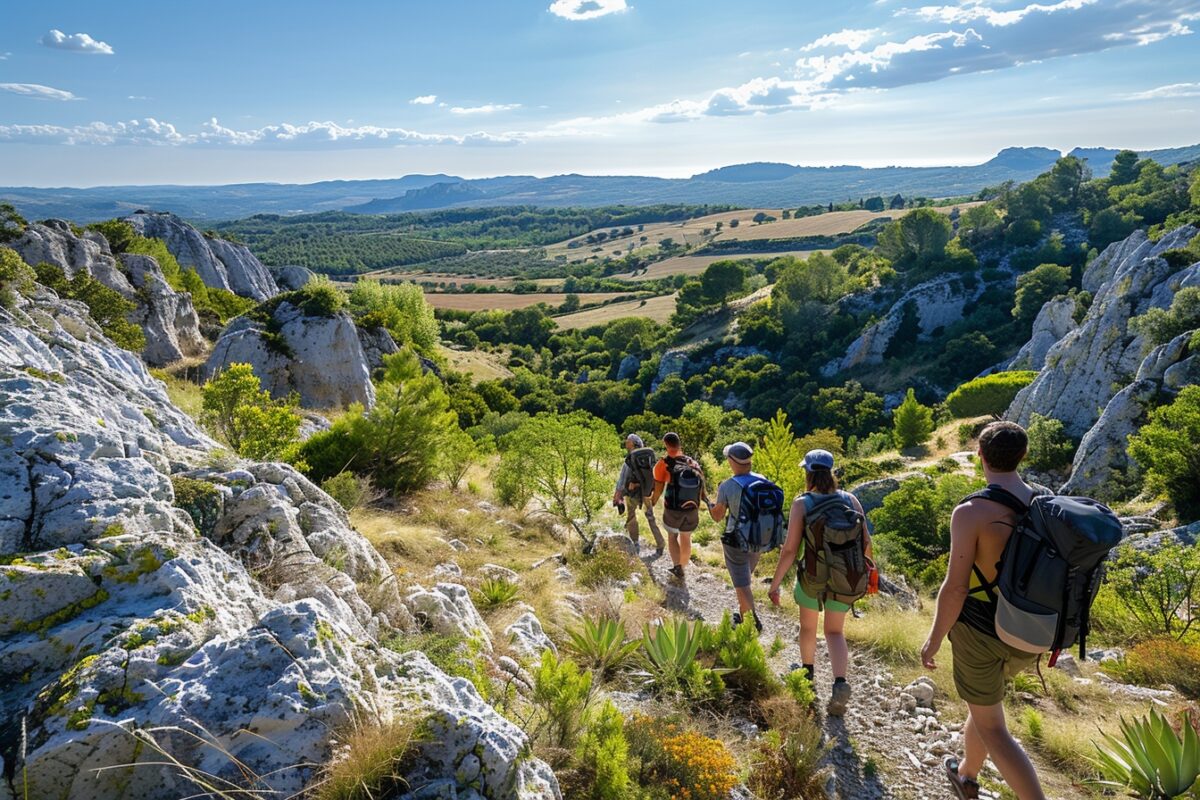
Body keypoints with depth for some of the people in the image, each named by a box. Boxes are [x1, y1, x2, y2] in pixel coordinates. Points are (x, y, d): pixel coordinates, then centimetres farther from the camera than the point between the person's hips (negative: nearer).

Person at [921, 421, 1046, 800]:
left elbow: (955, 587, -23)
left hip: (978, 630, -6)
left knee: (991, 726, 10)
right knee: (982, 700, 30)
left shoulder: (970, 512, -24)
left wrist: (933, 640, -8)